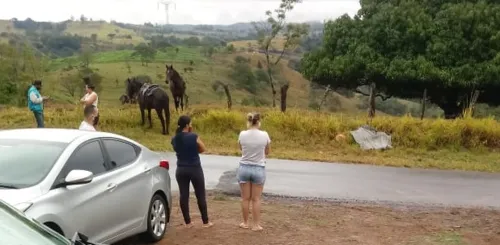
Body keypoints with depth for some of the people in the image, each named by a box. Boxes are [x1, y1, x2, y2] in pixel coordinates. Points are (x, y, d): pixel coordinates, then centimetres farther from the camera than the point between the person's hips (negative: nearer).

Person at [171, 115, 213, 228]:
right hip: (195, 169, -4)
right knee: (200, 195, 7)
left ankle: (187, 222, 15)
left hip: (181, 170, 4)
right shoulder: (193, 136, -15)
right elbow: (202, 149, -3)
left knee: (183, 195, 9)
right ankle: (205, 222, 14)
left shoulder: (174, 139, -1)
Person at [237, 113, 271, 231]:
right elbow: (267, 152, 4)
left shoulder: (242, 134, -8)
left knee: (245, 198, 11)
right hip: (259, 169, -1)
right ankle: (256, 225, 13)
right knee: (256, 199, 7)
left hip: (244, 168, 1)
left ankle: (245, 223, 22)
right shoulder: (264, 135, -11)